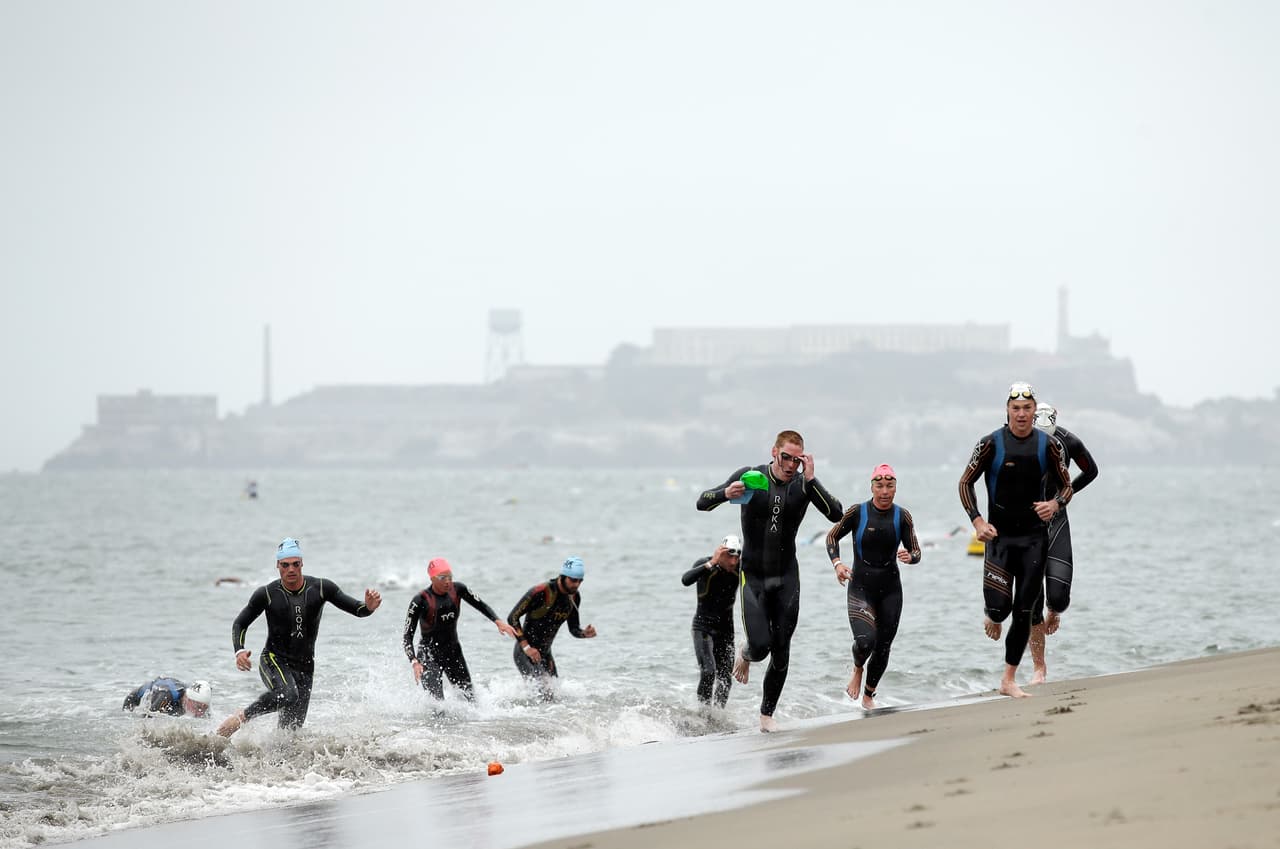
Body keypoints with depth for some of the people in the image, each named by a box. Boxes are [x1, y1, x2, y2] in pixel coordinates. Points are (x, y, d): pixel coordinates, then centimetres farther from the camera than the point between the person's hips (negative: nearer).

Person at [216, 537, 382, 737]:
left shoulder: (320, 588, -4)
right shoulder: (267, 594, -8)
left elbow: (356, 609, -5)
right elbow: (240, 624, 2)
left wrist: (368, 607, -30)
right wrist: (239, 651, -16)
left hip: (304, 667, 3)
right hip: (274, 661, -3)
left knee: (291, 728, 0)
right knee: (287, 695, -35)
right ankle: (242, 716, -15)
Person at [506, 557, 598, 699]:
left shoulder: (574, 597, 0)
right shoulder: (540, 592, -22)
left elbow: (573, 628, 11)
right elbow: (512, 618, -18)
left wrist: (585, 633, -13)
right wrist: (526, 647, -24)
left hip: (545, 654, 8)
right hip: (525, 653, -8)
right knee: (547, 694, -22)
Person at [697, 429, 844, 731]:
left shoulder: (804, 484, -5)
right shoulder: (750, 477, -7)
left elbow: (837, 514, -18)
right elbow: (702, 503, -5)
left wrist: (811, 481, -26)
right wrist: (726, 493, -27)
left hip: (786, 578, 2)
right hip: (753, 577, -2)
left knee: (781, 654, 2)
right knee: (761, 646, -13)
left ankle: (767, 714, 17)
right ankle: (745, 654, 24)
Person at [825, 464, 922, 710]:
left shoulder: (902, 516, -2)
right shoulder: (858, 513, -6)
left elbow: (916, 552, 1)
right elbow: (832, 536, 5)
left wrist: (909, 556, -23)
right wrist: (837, 564, -12)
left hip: (890, 589, 2)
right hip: (861, 587, -2)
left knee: (883, 646, 7)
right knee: (865, 640, -22)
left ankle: (868, 696, 30)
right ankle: (857, 669, 14)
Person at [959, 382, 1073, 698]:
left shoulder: (1049, 446, 0)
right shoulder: (991, 444, -6)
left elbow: (1067, 486, 9)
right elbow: (965, 483, 1)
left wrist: (1056, 504, -14)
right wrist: (977, 521, -12)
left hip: (1035, 537, 2)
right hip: (999, 536, -2)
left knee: (1024, 612, 1)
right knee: (1000, 605, -13)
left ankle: (1009, 680, 10)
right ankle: (994, 618, 27)